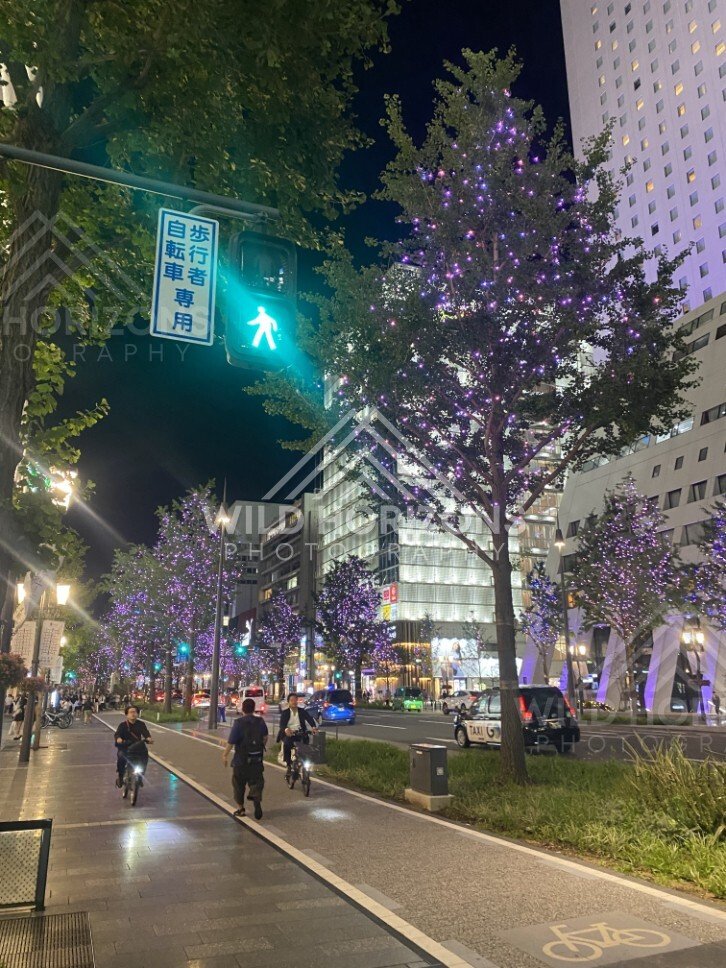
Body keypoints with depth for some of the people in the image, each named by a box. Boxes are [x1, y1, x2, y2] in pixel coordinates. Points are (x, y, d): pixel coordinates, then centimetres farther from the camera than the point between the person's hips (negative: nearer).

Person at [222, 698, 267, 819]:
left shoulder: (238, 723, -16)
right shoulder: (260, 722, -1)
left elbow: (231, 742, -18)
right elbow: (265, 737, 13)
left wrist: (225, 755, -6)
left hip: (241, 760, -3)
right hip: (257, 759, 3)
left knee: (238, 783, 14)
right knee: (256, 782, 11)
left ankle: (240, 808, 22)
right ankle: (257, 800, -14)